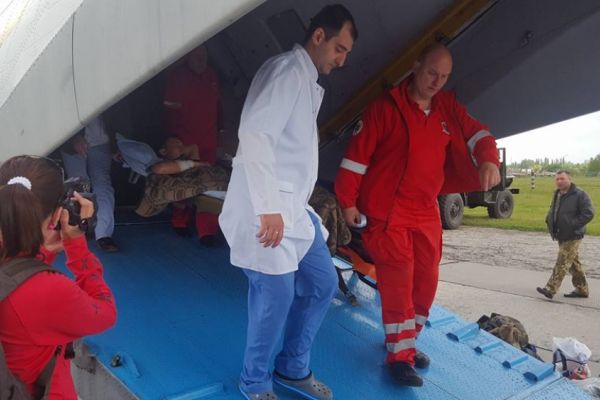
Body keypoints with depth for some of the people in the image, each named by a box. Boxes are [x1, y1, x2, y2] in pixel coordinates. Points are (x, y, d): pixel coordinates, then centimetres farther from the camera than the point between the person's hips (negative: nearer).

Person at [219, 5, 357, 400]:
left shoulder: (310, 82, 19)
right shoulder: (287, 70, -11)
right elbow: (254, 135, -23)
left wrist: (294, 207, 14)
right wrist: (268, 208, -26)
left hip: (294, 206, 10)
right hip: (267, 208, -10)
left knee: (322, 283, 13)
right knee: (277, 295, -5)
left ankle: (293, 368, 29)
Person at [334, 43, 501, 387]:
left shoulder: (449, 108, 9)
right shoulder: (387, 106, -8)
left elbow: (477, 133, 6)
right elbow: (358, 154, -9)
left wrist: (488, 159, -17)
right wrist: (348, 201, -9)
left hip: (427, 211, 6)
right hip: (388, 211, -6)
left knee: (426, 280, 10)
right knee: (398, 279, -9)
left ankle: (405, 342, 28)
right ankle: (400, 355, 1)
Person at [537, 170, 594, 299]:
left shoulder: (580, 195, -12)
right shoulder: (557, 194, 13)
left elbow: (588, 214, -17)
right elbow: (552, 211, 27)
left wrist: (573, 225, -20)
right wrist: (549, 221, 9)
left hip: (572, 236, -8)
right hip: (561, 235, 8)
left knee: (562, 263, -9)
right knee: (574, 263, 15)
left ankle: (550, 289, -10)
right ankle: (582, 289, 26)